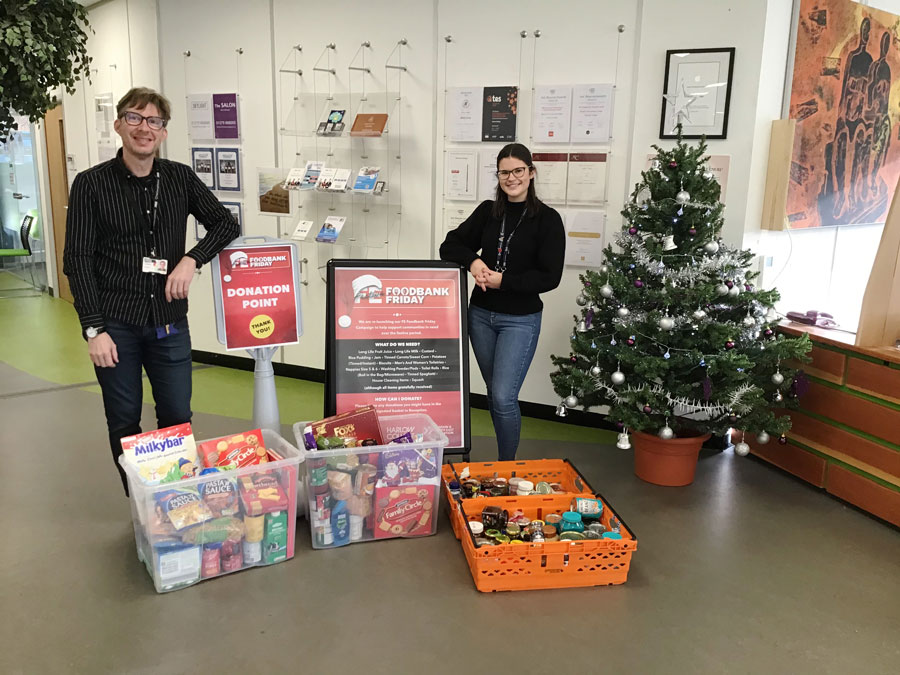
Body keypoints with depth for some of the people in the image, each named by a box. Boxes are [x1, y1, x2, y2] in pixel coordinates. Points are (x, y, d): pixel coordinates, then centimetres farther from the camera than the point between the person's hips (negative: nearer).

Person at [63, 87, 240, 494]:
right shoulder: (91, 184, -2)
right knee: (124, 423, 8)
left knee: (178, 418, 9)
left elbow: (226, 224, 7)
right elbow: (77, 260, -4)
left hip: (169, 321, 2)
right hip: (115, 324, -2)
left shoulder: (180, 178, 5)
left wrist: (192, 259, -11)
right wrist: (93, 329, -11)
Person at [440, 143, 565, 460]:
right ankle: (501, 460, 31)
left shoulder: (547, 219, -7)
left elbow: (549, 277, -12)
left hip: (521, 320, -5)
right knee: (494, 393, 15)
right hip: (481, 314, 5)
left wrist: (502, 280, -18)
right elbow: (450, 245, 6)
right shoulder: (487, 211, 6)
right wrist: (473, 261, -14)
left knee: (503, 397, -10)